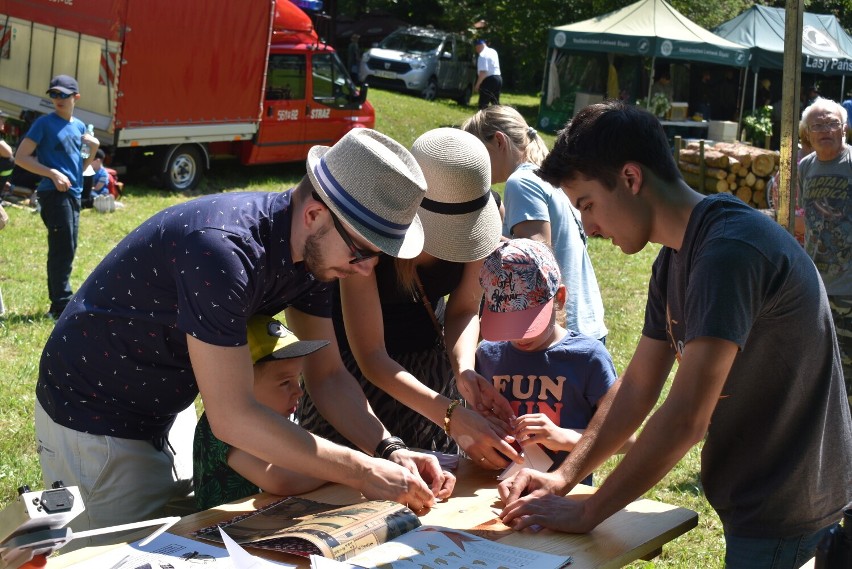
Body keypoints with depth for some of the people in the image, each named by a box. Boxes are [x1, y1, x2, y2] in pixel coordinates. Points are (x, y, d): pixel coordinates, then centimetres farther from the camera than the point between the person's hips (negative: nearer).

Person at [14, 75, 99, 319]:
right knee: (63, 250, -12)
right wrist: (53, 174, -16)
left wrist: (94, 150, 2)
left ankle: (58, 304, 20)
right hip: (54, 194, -7)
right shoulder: (44, 123, -5)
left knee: (65, 251, 12)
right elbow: (21, 157, -8)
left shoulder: (79, 126, 15)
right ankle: (62, 306, -10)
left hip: (73, 194, 7)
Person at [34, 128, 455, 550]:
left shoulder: (312, 248, -9)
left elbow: (327, 376, -2)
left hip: (164, 411, 8)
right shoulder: (220, 249, -36)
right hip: (93, 417, -8)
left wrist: (388, 450, -18)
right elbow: (232, 418, -34)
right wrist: (364, 472, -31)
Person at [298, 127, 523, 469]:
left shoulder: (485, 215, -19)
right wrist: (453, 417, -44)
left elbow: (464, 309, -7)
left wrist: (463, 370, -28)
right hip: (355, 367, -4)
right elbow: (371, 357, -33)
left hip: (429, 362, 4)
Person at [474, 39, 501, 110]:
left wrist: (477, 85, -19)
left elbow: (483, 72, -22)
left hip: (489, 80, -9)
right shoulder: (493, 51, 15)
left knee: (483, 104, -8)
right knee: (496, 103, 17)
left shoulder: (483, 55, -15)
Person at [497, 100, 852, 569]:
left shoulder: (729, 249, -27)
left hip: (783, 514, -9)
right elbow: (637, 388, 7)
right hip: (756, 501, 9)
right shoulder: (674, 259, 5)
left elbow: (686, 418, -29)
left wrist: (585, 512, -21)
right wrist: (564, 477, -3)